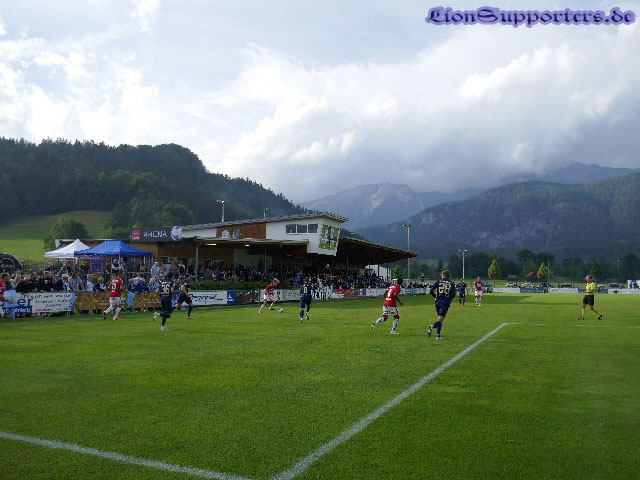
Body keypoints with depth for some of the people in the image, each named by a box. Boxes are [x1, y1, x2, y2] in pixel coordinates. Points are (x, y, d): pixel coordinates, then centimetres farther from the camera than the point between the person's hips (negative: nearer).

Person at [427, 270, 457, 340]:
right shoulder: (451, 283, 7)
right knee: (440, 320, -7)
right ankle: (432, 326, -36)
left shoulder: (438, 281, 6)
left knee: (439, 318, 16)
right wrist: (449, 299, 14)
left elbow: (431, 290, 0)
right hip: (445, 303, -2)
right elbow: (453, 293, -4)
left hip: (438, 302, 2)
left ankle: (438, 335, 10)